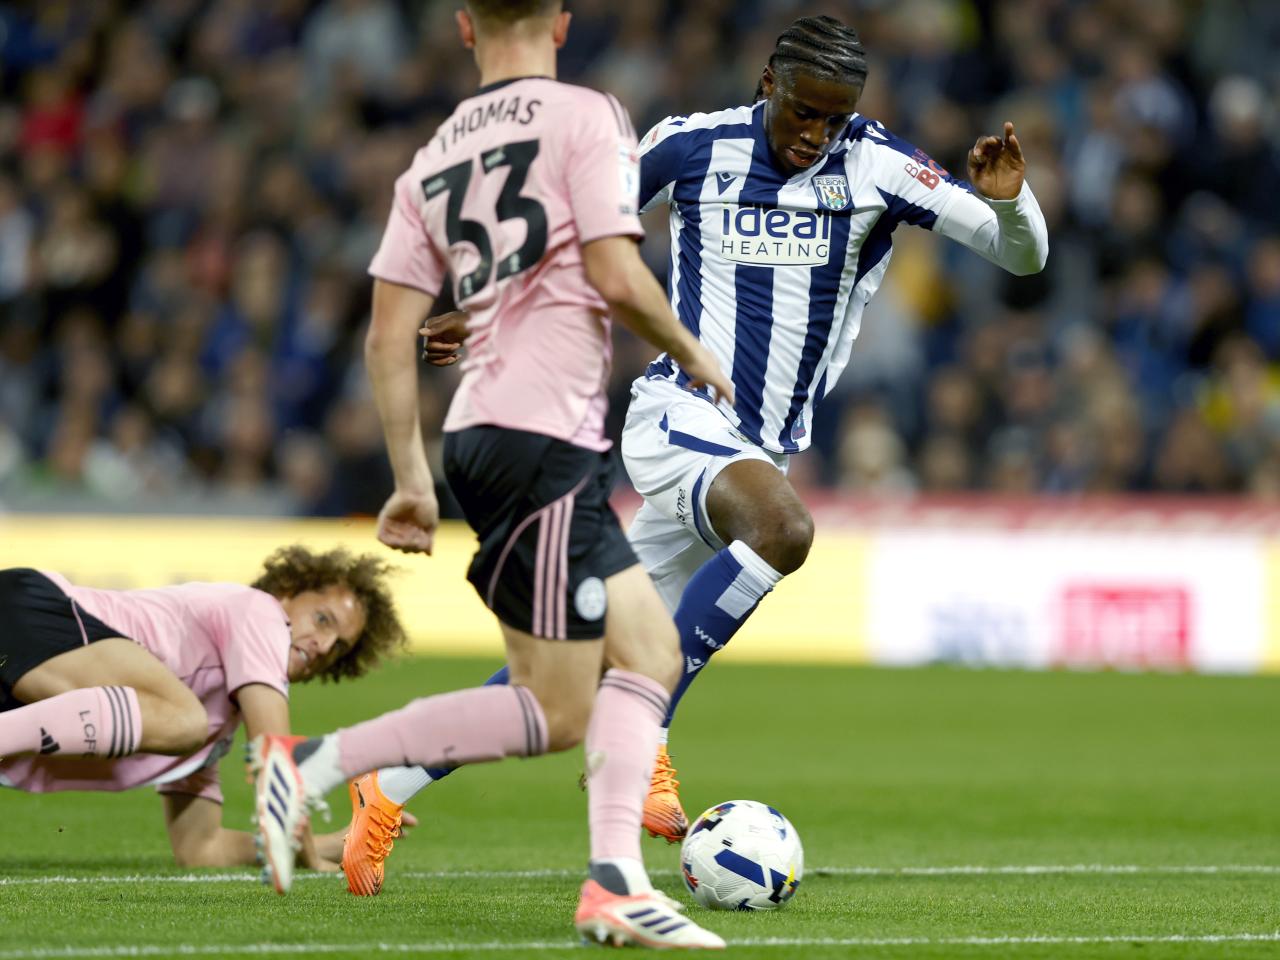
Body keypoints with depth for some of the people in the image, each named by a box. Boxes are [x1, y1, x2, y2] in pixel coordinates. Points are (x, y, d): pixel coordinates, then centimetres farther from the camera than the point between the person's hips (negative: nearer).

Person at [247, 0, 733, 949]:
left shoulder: (433, 159, 15)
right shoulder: (586, 117, -4)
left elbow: (389, 336, 11)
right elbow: (617, 278, -14)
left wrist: (412, 478, 16)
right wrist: (691, 354, 4)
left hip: (480, 434, 8)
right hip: (546, 439, -8)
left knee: (651, 651, 12)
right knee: (557, 713, -6)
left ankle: (617, 881, 0)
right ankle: (315, 761, -11)